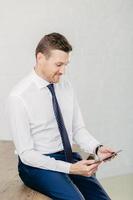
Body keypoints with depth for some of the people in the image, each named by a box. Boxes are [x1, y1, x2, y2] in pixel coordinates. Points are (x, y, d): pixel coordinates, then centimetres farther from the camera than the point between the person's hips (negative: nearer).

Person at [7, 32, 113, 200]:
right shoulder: (18, 97, -15)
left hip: (69, 157, 5)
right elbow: (26, 154, -15)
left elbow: (78, 129, 9)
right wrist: (70, 168, -23)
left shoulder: (66, 86, 3)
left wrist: (97, 148, -12)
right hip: (37, 164, -5)